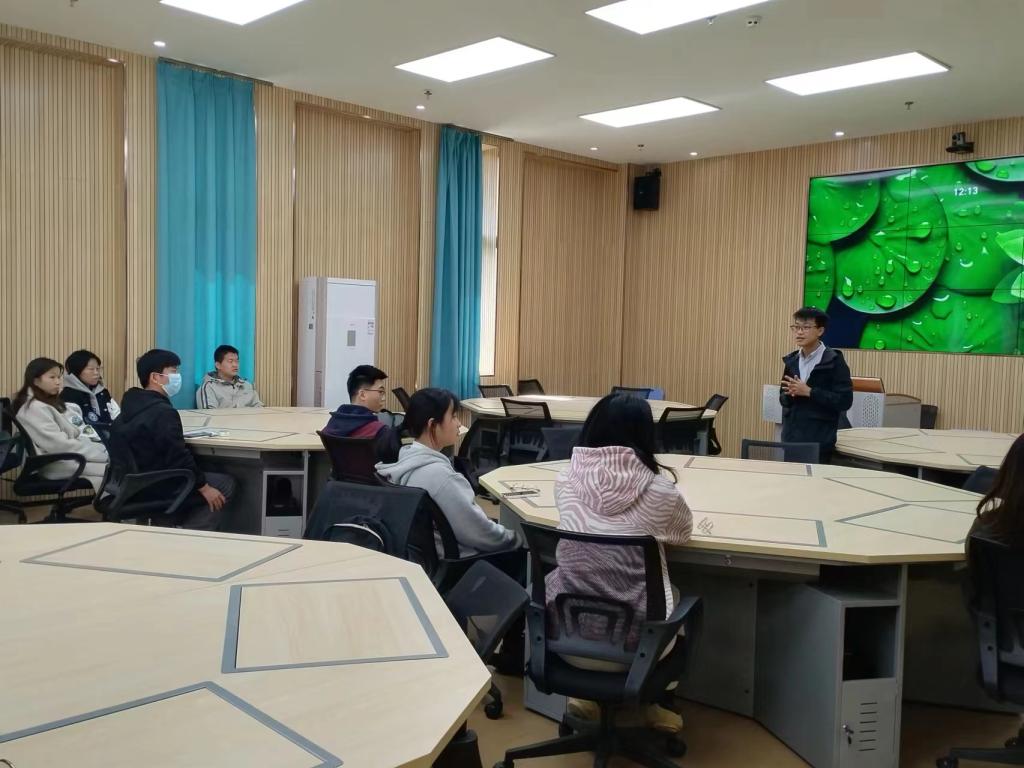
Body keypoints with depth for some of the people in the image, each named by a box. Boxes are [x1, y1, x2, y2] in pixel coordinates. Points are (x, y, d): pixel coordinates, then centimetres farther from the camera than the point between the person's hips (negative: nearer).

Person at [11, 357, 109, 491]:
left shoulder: (54, 403, 20)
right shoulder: (34, 408, -10)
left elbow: (81, 432, 17)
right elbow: (58, 445, -19)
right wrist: (102, 455, -20)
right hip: (59, 462, -9)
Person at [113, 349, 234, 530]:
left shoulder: (133, 404, 8)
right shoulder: (163, 411, -22)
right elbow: (179, 457, -24)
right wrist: (204, 488, -15)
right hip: (156, 487, -9)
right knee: (226, 484, 0)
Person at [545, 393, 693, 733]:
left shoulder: (566, 480, -8)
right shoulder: (660, 489, -14)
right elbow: (683, 533, 9)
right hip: (633, 640, -2)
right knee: (673, 593, 29)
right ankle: (650, 700, 36)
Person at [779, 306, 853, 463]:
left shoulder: (834, 361, -7)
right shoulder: (791, 360, 9)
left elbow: (845, 401, -13)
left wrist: (808, 392, -18)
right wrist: (791, 394, -10)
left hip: (819, 440, -5)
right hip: (791, 436, 5)